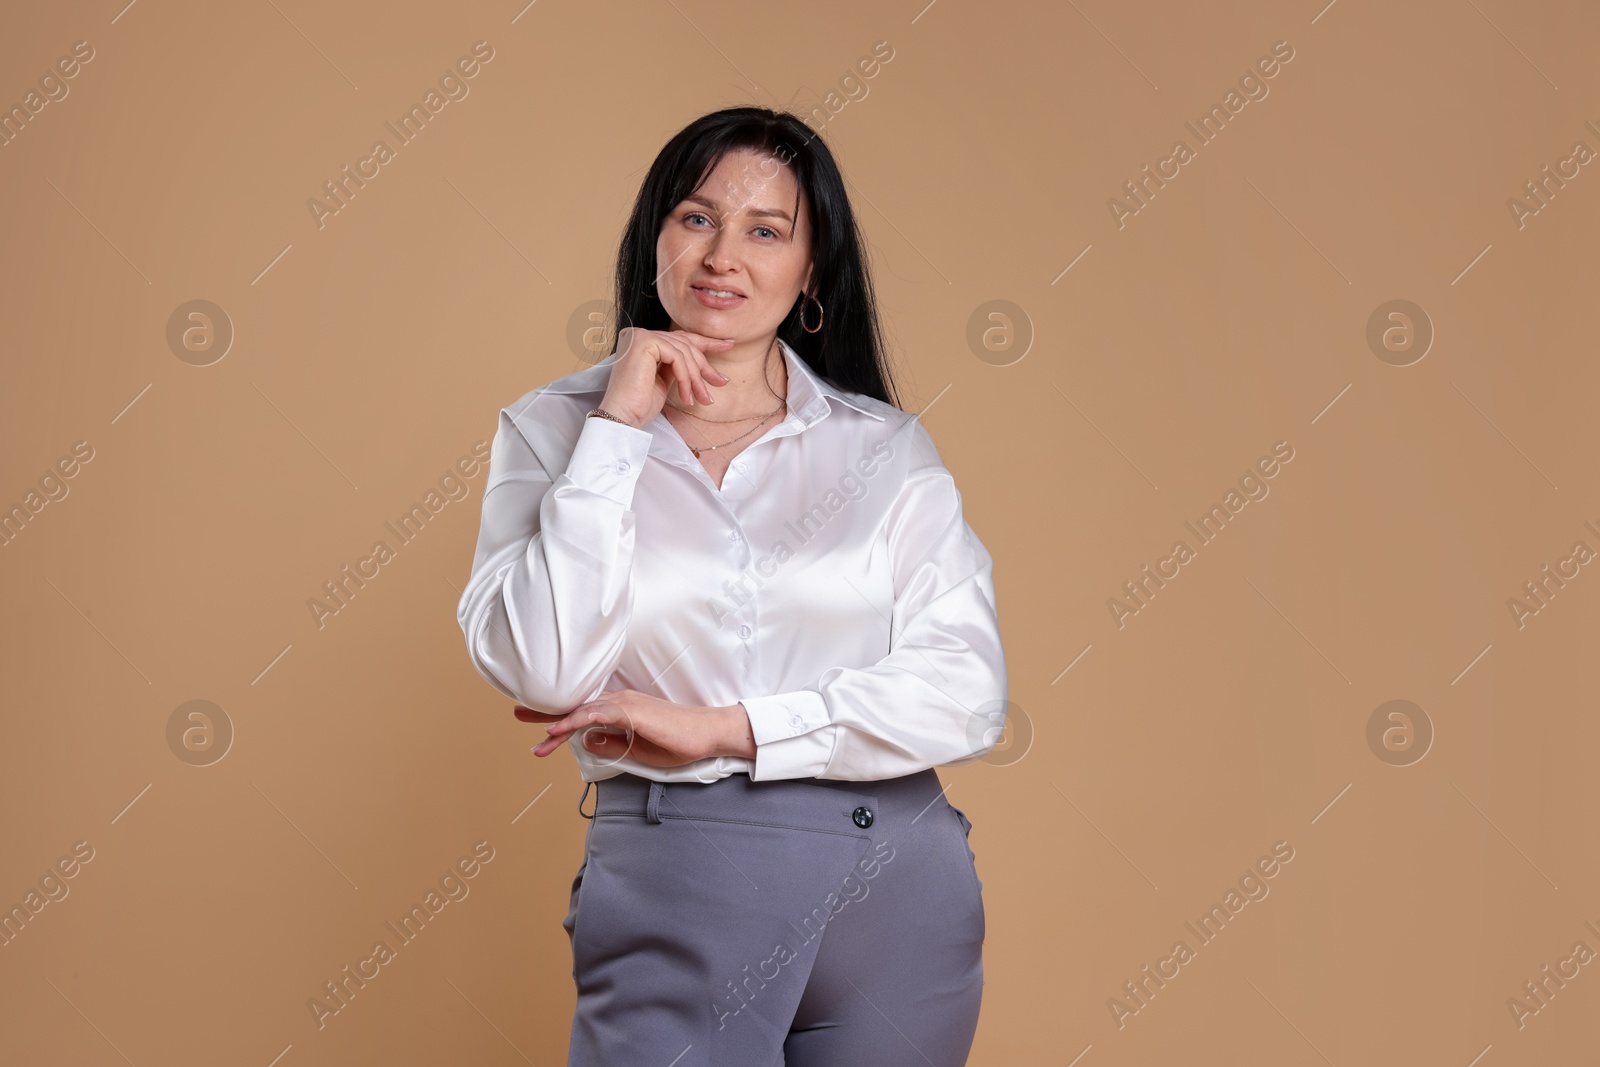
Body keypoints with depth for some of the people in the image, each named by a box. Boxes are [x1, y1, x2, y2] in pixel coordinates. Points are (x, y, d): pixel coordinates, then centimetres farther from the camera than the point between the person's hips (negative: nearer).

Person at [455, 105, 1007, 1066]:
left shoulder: (888, 448, 4)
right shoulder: (555, 430, 3)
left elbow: (967, 695, -6)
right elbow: (542, 672, -11)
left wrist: (719, 727, -12)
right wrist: (620, 426, -11)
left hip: (894, 884, 2)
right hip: (671, 884, -1)